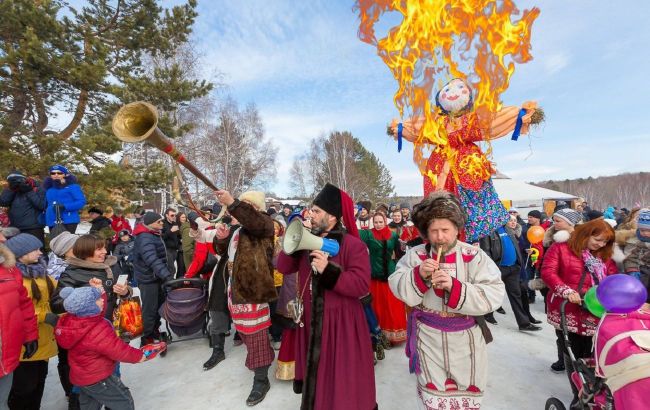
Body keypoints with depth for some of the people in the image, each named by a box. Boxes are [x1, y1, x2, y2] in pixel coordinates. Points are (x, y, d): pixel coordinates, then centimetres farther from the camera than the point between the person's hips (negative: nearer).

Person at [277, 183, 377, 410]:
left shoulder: (353, 245, -16)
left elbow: (362, 285, -23)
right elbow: (283, 268, 1)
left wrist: (329, 270, -31)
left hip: (341, 322, -6)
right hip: (311, 319, 6)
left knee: (343, 379, 9)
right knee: (314, 371, 23)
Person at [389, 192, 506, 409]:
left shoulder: (474, 256, -11)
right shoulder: (415, 255, -7)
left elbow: (494, 295, -18)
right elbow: (398, 288, -10)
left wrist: (454, 286, -30)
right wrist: (419, 275, -27)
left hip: (465, 338, 0)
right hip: (428, 337, 0)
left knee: (467, 389, 24)